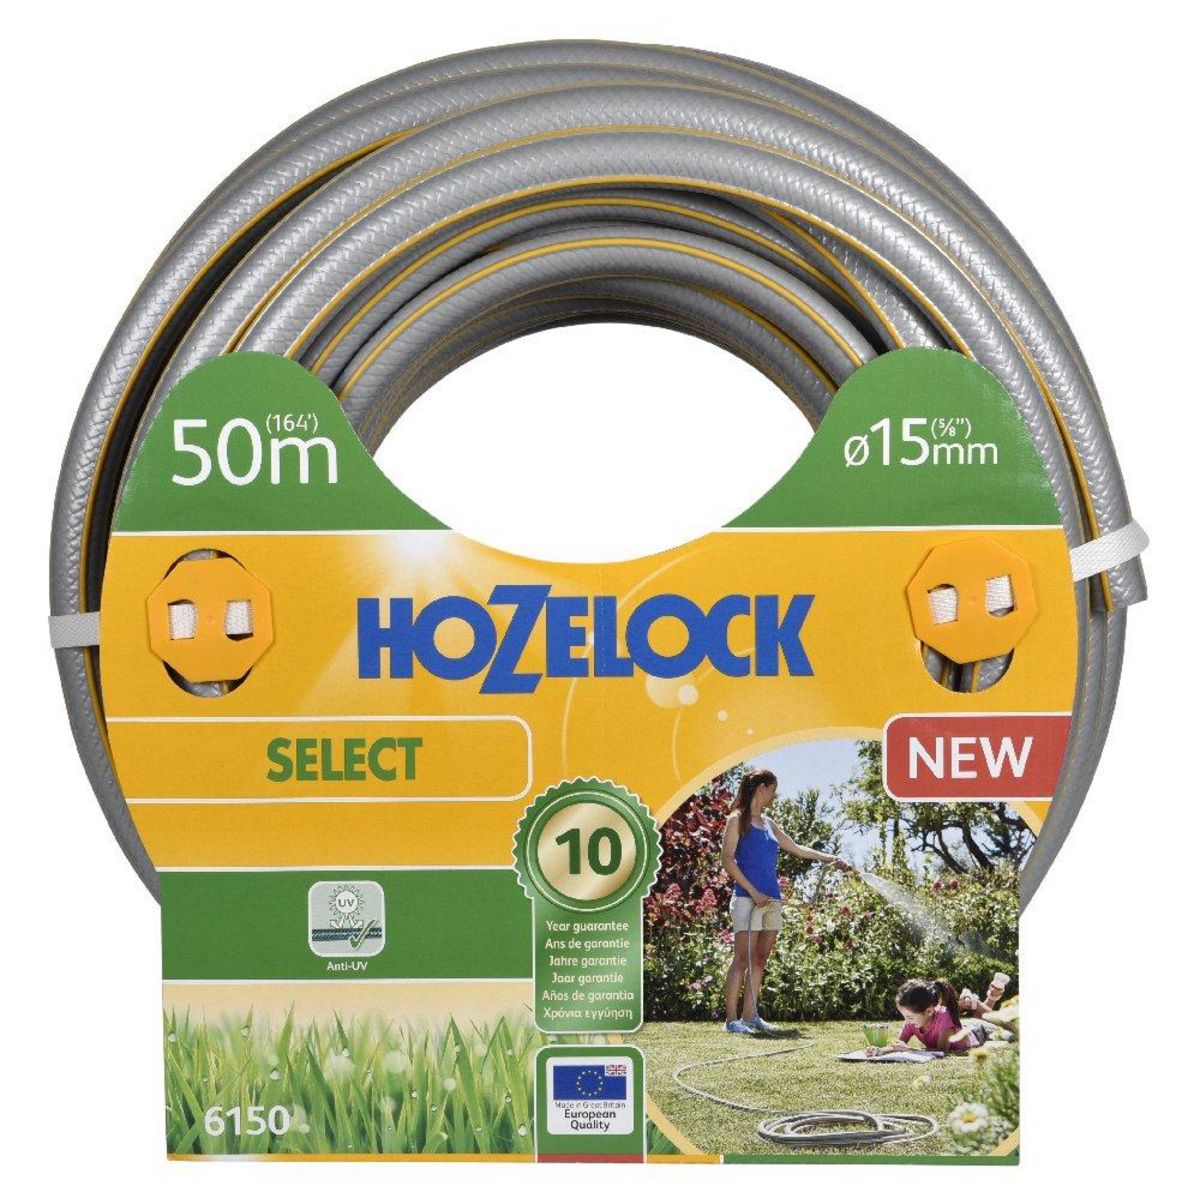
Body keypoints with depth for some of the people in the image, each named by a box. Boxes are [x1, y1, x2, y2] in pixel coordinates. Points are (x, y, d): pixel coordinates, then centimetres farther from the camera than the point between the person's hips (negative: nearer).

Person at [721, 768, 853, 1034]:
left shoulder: (767, 823, 19)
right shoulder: (738, 820, -2)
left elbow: (797, 849, 26)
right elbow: (728, 859, -9)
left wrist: (833, 859, 21)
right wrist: (753, 892, -15)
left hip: (771, 900, 8)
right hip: (748, 899, -8)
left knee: (760, 960, 7)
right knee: (743, 959, -9)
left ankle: (749, 1015, 12)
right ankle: (731, 1019, -6)